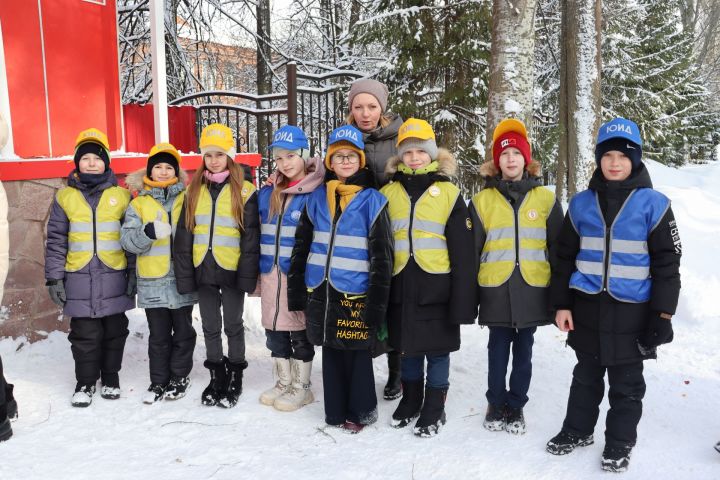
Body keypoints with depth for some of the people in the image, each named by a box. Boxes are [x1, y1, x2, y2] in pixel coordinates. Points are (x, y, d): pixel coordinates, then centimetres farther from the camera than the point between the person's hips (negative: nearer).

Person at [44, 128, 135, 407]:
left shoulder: (122, 195, 3)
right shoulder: (65, 197, 4)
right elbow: (56, 240, 5)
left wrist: (134, 273, 0)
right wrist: (54, 277, 0)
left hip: (114, 277, 0)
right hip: (79, 279, 0)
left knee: (114, 331, 10)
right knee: (85, 334, 4)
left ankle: (111, 378, 27)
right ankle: (85, 382, 22)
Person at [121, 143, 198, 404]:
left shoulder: (187, 199, 5)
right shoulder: (138, 204, 4)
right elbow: (127, 240, -4)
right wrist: (148, 232, -22)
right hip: (153, 281, 0)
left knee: (183, 332, 10)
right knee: (158, 335, 9)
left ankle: (179, 378, 25)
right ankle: (158, 381, 23)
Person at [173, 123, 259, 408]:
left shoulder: (244, 191, -5)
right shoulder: (194, 191, 7)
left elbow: (251, 235, -7)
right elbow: (183, 234, 7)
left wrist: (247, 275, -13)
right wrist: (184, 274, 1)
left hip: (231, 269, -4)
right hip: (203, 269, 4)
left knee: (233, 325, 8)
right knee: (210, 326, 14)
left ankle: (235, 378, 23)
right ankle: (216, 376, 28)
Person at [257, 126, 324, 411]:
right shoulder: (267, 194, 9)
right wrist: (257, 270, 15)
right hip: (270, 275, 6)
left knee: (300, 332, 6)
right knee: (275, 331, 14)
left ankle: (301, 388, 22)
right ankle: (283, 383, 31)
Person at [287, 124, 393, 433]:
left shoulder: (372, 201, -4)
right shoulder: (317, 198, 8)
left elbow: (382, 256, -7)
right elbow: (301, 246, 11)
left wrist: (376, 302, -12)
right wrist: (296, 291, 7)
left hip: (355, 293, -4)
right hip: (321, 291, 4)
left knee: (356, 354, 5)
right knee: (331, 353, 13)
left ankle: (360, 412, 24)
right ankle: (336, 411, 27)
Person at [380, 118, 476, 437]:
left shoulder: (449, 193, -2)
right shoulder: (388, 192, 6)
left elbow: (463, 251, -3)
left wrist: (462, 299, -6)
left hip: (436, 285, -2)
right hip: (401, 285, 3)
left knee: (437, 350, 8)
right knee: (408, 348, 16)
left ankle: (434, 409, 25)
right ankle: (410, 400, 35)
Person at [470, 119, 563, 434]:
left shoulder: (545, 199, 4)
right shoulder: (483, 200, 3)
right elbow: (471, 249, 5)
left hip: (532, 287, 0)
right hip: (496, 287, 0)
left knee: (523, 349, 9)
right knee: (498, 348, 9)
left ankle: (516, 406, 24)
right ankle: (496, 405, 25)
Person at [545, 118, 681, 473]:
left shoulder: (653, 204, -5)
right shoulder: (582, 203, 2)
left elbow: (667, 262, -4)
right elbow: (565, 256, 6)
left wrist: (662, 314, -7)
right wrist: (561, 304, 2)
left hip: (631, 311, -2)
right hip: (587, 307, 3)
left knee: (626, 383, 10)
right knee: (586, 375, 17)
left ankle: (620, 443, 26)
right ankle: (577, 430, 33)